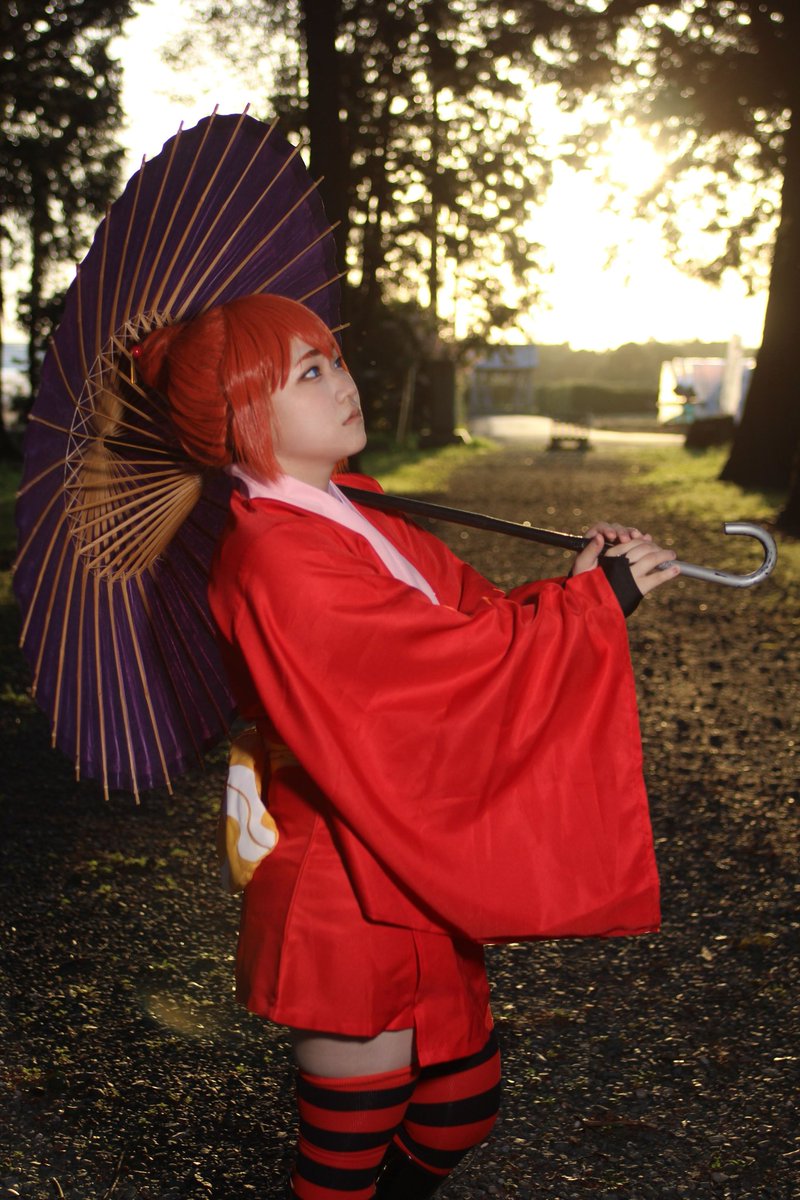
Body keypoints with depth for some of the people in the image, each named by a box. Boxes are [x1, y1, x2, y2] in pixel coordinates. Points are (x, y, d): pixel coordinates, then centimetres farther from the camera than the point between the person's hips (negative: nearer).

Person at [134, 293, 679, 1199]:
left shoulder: (349, 525, 7)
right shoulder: (279, 563, -25)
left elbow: (475, 614, 3)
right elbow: (465, 660, -26)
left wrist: (571, 585, -14)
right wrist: (599, 599, -15)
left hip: (418, 887, 9)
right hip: (349, 909, -9)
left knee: (462, 1106, 24)